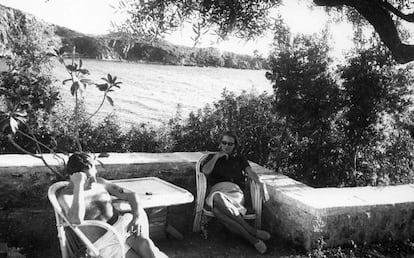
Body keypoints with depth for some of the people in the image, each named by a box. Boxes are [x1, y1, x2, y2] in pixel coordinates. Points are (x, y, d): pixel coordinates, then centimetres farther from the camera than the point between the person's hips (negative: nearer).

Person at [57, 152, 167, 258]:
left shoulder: (99, 183, 10)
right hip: (102, 244, -4)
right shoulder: (65, 196, -5)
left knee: (144, 243, -31)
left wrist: (138, 216, -10)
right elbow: (76, 220, -26)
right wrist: (78, 185, -23)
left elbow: (131, 195, 9)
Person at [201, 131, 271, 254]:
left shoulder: (239, 159, 25)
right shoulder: (212, 157, 23)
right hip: (216, 192, 1)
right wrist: (216, 156, 4)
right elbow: (205, 171, 2)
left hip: (234, 192, -1)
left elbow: (250, 172, 7)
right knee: (217, 199, -41)